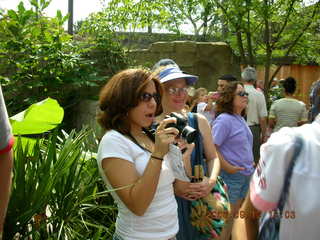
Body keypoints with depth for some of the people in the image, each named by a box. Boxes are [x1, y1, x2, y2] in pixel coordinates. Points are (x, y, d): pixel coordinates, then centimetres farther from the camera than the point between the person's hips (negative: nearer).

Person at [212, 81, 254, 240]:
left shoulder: (240, 119, 8)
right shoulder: (224, 120, -19)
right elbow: (212, 148, -24)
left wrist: (250, 163, 12)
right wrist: (227, 167, -21)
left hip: (245, 174, 8)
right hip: (231, 175, -8)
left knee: (236, 213, 20)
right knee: (228, 216, 5)